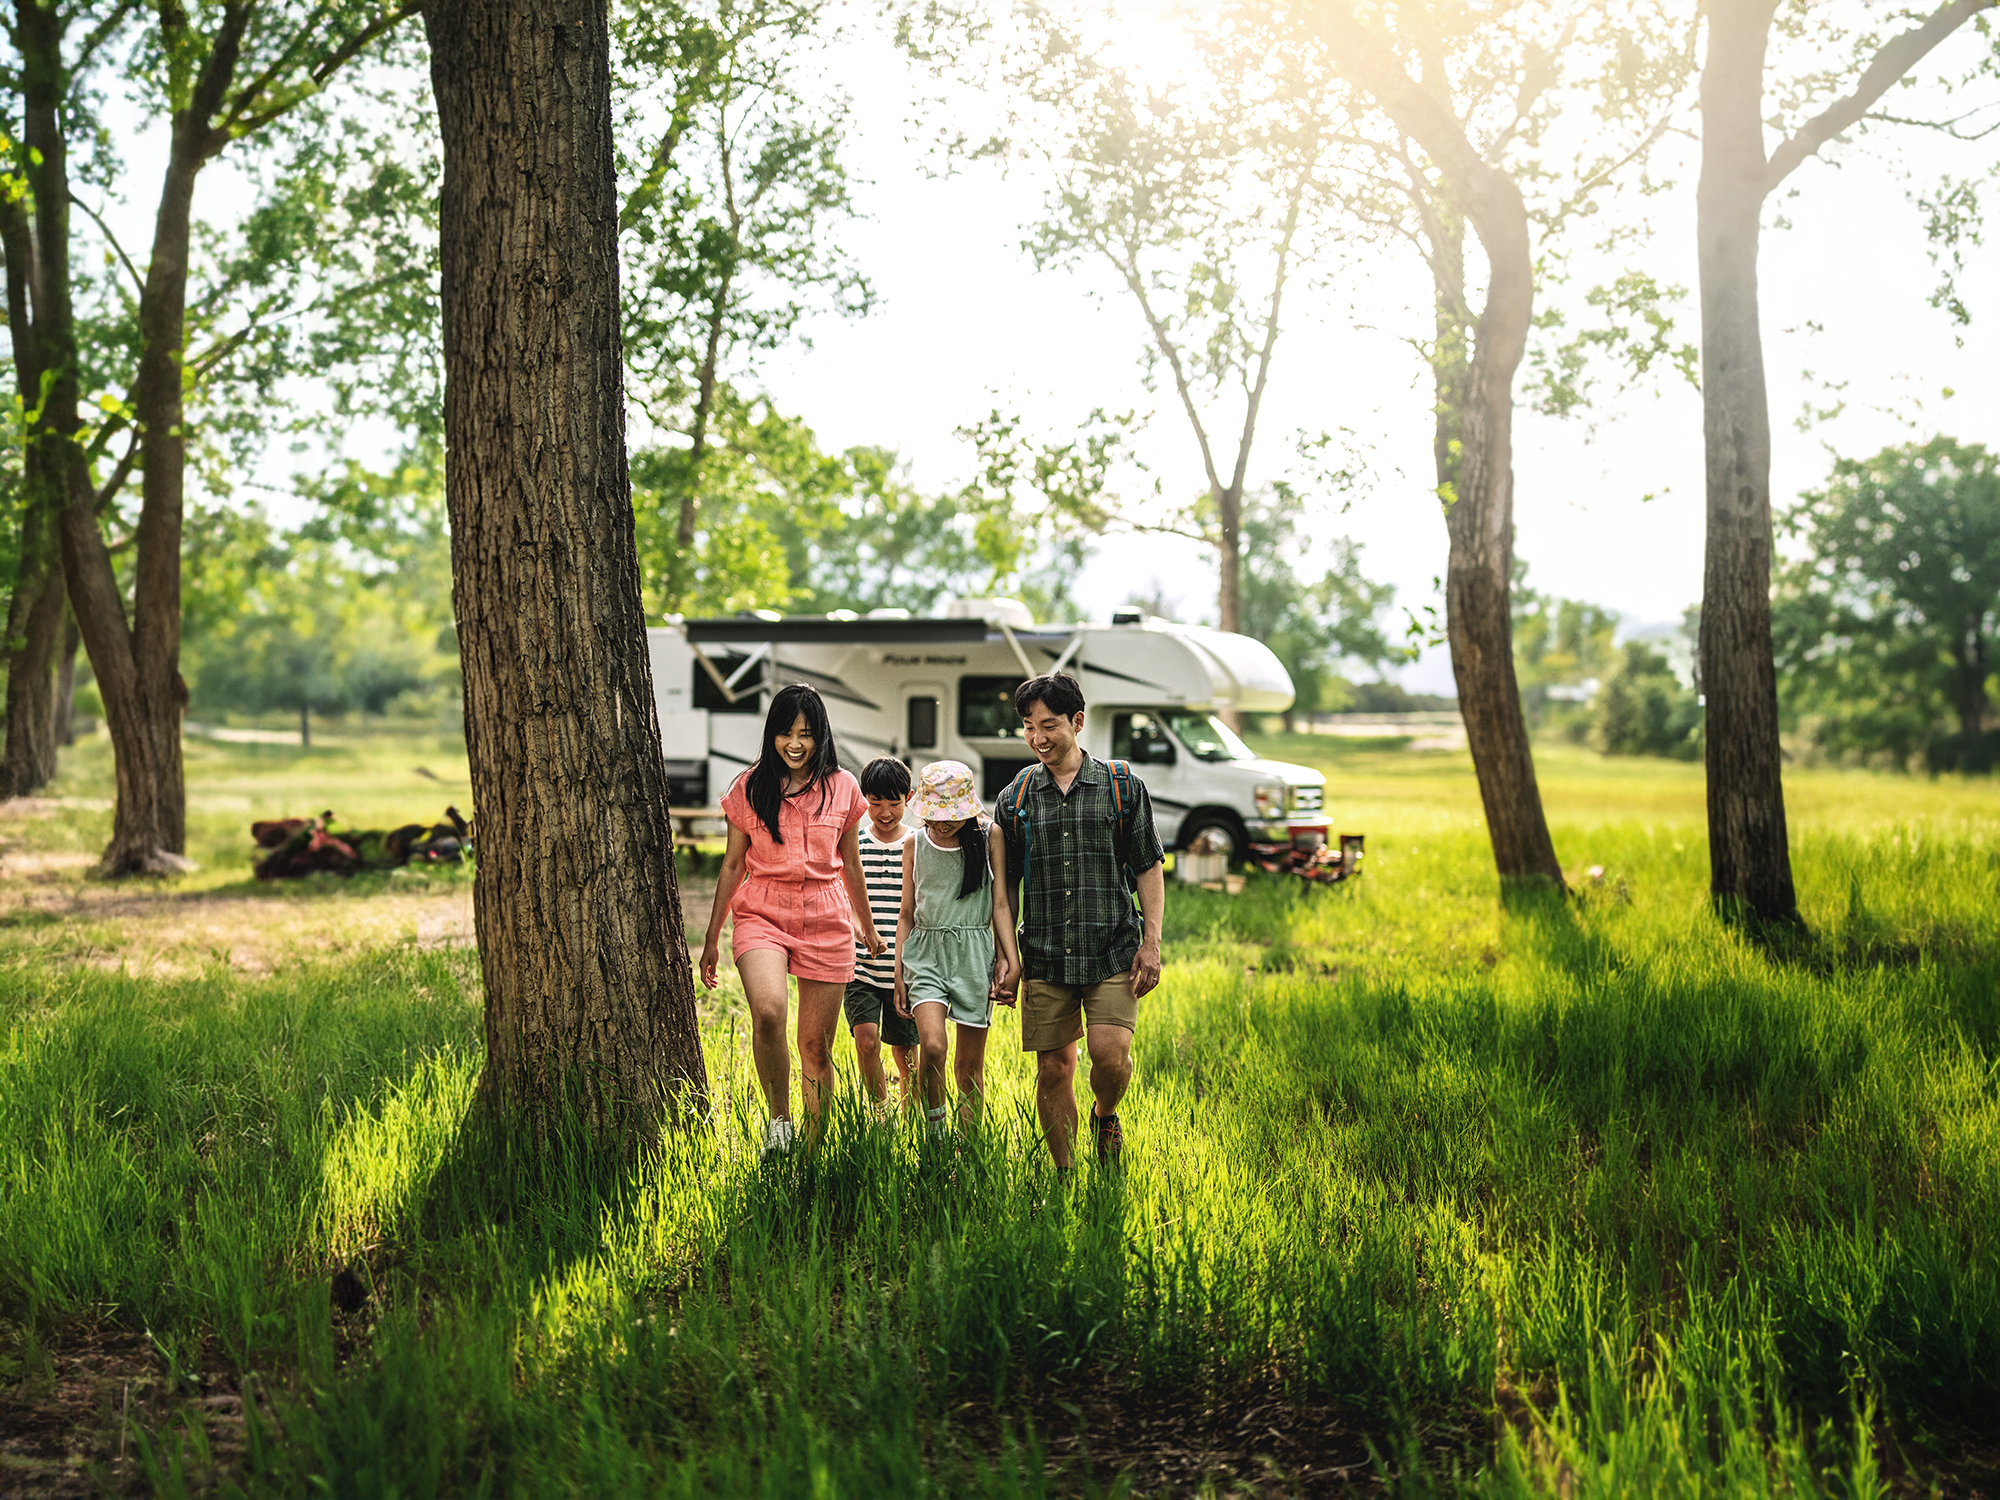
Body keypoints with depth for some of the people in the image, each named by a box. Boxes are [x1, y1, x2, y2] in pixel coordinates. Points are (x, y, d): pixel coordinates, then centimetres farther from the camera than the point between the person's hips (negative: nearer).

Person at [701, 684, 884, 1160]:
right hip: (762, 915, -1)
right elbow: (732, 865, 9)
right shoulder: (750, 788, 3)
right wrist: (712, 938, 11)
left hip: (826, 921, 2)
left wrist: (867, 925, 27)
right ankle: (779, 1119, -7)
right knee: (768, 1013, -28)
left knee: (817, 1047, 3)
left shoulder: (842, 787, 6)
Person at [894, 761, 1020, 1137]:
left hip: (974, 954, 0)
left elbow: (1000, 906, 3)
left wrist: (1010, 961, -5)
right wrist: (899, 974, 9)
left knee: (969, 1064, 3)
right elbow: (907, 914, 11)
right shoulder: (915, 846, 6)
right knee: (933, 1045, -21)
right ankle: (934, 1130, -1)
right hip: (926, 952, 0)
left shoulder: (987, 841, 1)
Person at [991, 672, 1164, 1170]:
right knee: (1053, 1070, 2)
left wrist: (1151, 942, -3)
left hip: (1112, 951, -2)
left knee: (1110, 1052, -16)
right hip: (1044, 958, 2)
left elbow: (1149, 868, 5)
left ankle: (1105, 1116, 17)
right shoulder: (1016, 798, 7)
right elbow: (1005, 886, 12)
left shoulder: (1122, 785, 3)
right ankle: (1065, 1173, 17)